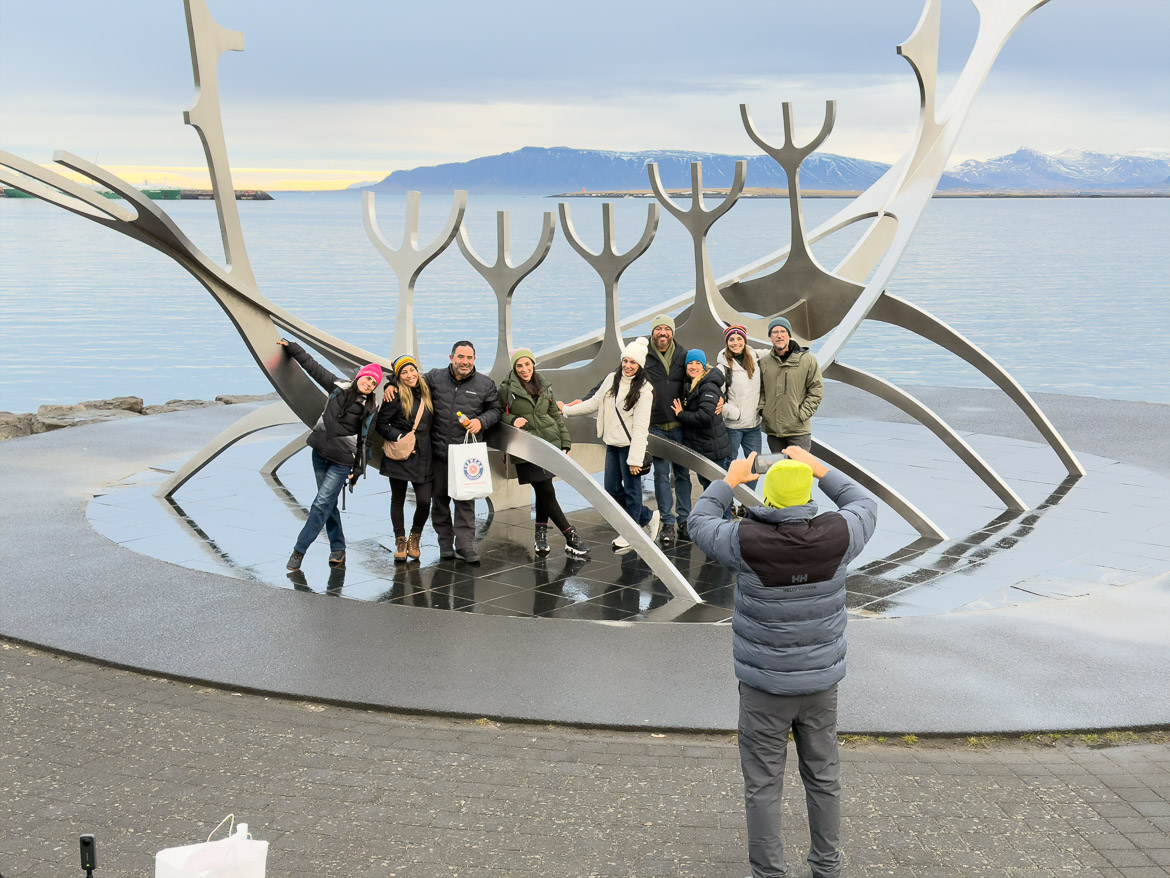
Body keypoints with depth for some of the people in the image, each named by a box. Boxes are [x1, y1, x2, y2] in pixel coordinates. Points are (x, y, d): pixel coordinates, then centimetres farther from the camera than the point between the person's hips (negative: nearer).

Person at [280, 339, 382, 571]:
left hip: (342, 462, -4)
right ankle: (338, 549, 21)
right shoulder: (338, 387, 4)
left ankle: (299, 550, -5)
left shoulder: (369, 409, -4)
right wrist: (290, 347, 13)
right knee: (329, 504, 10)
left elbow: (365, 441, -2)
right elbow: (313, 367, 12)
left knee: (321, 504, -10)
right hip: (320, 454, 4)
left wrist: (358, 469, -5)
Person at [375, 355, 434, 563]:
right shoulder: (396, 397, -7)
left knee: (424, 501, -5)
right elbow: (381, 424, -5)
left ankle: (414, 539, 18)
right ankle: (400, 542, 19)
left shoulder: (426, 393, 8)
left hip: (423, 457, 3)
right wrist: (399, 437, -16)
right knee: (398, 499, 7)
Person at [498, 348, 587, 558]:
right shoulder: (506, 388, -1)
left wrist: (565, 443, 11)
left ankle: (541, 536, 22)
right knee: (546, 492, -7)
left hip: (550, 444, 4)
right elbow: (499, 414, 4)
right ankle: (571, 538, -3)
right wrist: (512, 420, -17)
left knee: (543, 492, 7)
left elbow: (556, 415, 17)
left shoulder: (545, 387, 13)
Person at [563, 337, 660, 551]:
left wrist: (635, 458, -18)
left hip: (630, 445, -7)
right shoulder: (611, 380, 7)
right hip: (612, 444, 7)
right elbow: (594, 403, 19)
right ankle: (648, 517, 26)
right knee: (612, 489, 9)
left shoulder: (644, 390, -12)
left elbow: (640, 426, -15)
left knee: (631, 490, 2)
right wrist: (566, 411, 19)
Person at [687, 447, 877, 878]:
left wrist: (728, 481, 14)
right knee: (824, 777, 18)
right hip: (821, 681, 3)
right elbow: (864, 507, 10)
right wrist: (822, 471, 17)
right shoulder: (835, 536, -14)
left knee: (763, 785, 8)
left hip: (764, 686, -3)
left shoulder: (747, 541, -19)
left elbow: (700, 524, 2)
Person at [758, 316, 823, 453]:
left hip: (798, 430, -3)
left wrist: (803, 414, -8)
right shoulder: (764, 362, 7)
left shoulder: (807, 360, -2)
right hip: (772, 430, 4)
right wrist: (762, 409, 1)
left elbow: (817, 389, -1)